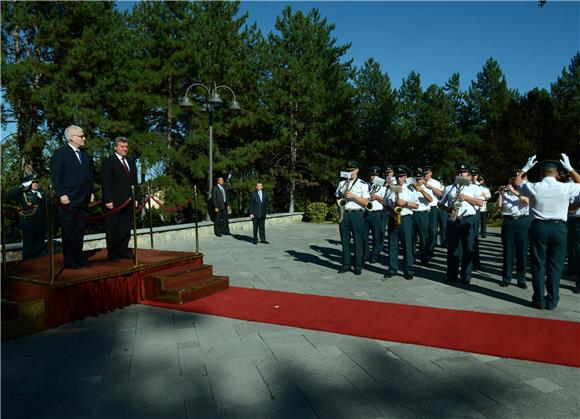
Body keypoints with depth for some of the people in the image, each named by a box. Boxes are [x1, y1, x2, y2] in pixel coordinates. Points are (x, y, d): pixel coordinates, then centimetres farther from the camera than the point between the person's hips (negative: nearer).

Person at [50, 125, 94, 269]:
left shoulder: (85, 154, 17)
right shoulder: (60, 153, -4)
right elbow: (55, 176, -10)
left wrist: (91, 192, 12)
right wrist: (61, 195, -16)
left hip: (84, 200, 7)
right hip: (69, 200, -6)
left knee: (80, 231, 12)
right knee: (69, 232, 1)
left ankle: (79, 258, 21)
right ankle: (69, 261, 9)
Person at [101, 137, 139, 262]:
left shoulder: (131, 162, 17)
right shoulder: (108, 162, -3)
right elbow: (105, 183, -9)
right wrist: (108, 200, -15)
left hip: (128, 201, 6)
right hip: (114, 201, -6)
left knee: (126, 227, 8)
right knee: (112, 229, 2)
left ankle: (123, 250, 16)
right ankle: (112, 253, 9)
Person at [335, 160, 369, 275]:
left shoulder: (363, 184, 2)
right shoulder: (342, 183, 13)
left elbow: (365, 202, -4)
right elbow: (337, 198, 19)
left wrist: (353, 196, -14)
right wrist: (340, 201, -3)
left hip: (357, 214, -3)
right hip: (344, 214, 3)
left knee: (358, 241, 1)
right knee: (345, 240, 7)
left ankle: (358, 266, 8)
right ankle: (346, 264, 15)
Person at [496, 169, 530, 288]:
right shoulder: (505, 192, 12)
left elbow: (527, 201, -11)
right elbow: (498, 207, 3)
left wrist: (514, 191, -15)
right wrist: (500, 194, -4)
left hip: (523, 221, 0)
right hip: (508, 221, 0)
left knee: (522, 251, 2)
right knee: (508, 250, 3)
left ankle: (521, 279, 11)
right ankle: (506, 278, 10)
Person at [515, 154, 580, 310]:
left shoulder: (533, 187, -8)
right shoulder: (566, 188, -5)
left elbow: (516, 183, 13)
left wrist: (526, 168, 20)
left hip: (539, 227, 0)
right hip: (559, 227, 1)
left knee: (538, 265, 6)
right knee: (555, 265, 7)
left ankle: (539, 300, 12)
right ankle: (552, 301, 13)